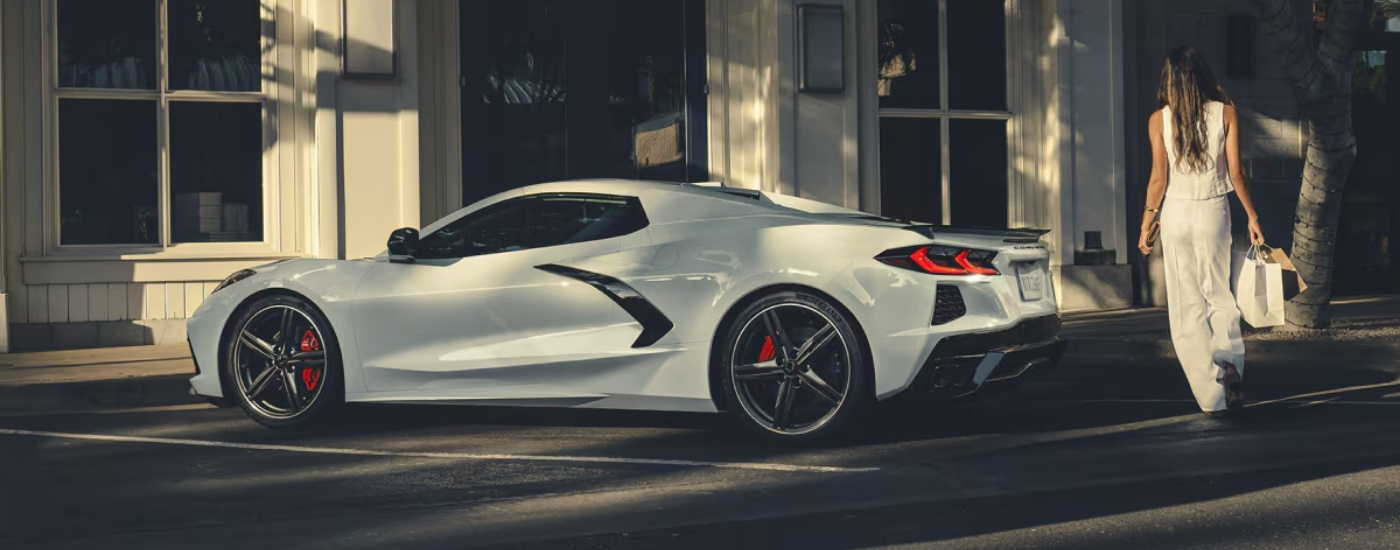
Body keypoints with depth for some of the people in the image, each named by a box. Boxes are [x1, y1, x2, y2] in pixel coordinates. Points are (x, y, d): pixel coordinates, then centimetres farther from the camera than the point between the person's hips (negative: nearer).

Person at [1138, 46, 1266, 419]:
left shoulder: (1159, 120, -3)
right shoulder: (1225, 113, -1)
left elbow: (1159, 179, -4)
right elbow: (1235, 172, -1)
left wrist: (1147, 224, 5)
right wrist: (1252, 216, 9)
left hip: (1176, 215, -1)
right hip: (1214, 211, 1)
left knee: (1188, 307, 5)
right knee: (1219, 295, 14)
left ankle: (1212, 396, 0)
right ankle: (1229, 363, -13)